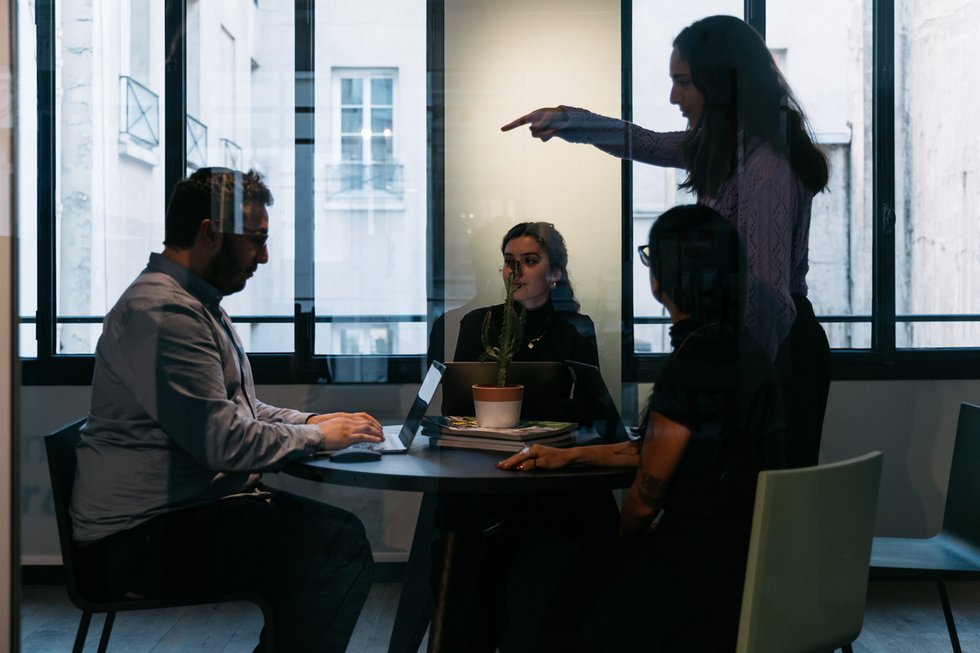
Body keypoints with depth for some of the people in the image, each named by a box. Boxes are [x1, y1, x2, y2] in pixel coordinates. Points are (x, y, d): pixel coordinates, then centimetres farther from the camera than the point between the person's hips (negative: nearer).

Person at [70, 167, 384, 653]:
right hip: (139, 538, -10)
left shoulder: (200, 304, 17)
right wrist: (318, 437, -8)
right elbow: (225, 442, -23)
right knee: (338, 545, -23)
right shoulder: (162, 311, -18)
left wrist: (312, 420, 10)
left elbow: (236, 409, 25)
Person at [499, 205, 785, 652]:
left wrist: (622, 538, 6)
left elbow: (646, 498, -16)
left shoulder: (693, 364, -25)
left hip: (701, 567, -9)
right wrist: (571, 455, 14)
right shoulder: (741, 347, 6)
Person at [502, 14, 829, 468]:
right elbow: (650, 145, 21)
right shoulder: (729, 147, 6)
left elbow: (768, 293, -23)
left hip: (777, 348, -9)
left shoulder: (766, 168, -23)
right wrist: (567, 120, 18)